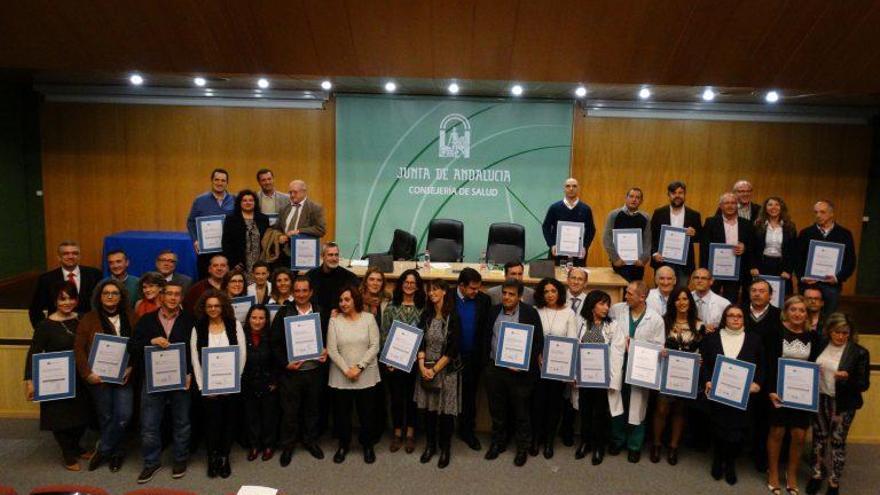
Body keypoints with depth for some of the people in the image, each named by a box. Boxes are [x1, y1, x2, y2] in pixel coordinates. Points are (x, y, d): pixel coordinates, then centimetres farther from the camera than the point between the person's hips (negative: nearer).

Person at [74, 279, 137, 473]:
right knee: (106, 417, 8)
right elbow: (79, 348, -2)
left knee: (123, 416, -6)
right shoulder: (89, 319, 0)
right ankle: (117, 453, 28)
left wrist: (131, 367, -8)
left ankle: (102, 450, 17)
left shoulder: (130, 317, 4)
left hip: (124, 376, 1)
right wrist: (87, 373, -11)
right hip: (99, 377, -1)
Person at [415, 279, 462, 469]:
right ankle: (430, 445, 27)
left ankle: (445, 448, 20)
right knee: (428, 409, 9)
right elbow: (420, 342, 3)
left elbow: (453, 349, -11)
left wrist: (435, 370, -11)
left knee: (445, 411, 3)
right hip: (426, 369, 4)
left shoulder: (453, 317, -8)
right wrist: (422, 366, -9)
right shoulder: (426, 315, 6)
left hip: (446, 370, -4)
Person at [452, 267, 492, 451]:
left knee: (469, 395, 14)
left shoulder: (484, 300, -4)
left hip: (473, 358, 1)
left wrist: (484, 354, -6)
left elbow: (487, 328, -1)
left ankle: (467, 431, 29)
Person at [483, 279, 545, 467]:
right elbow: (487, 338, 11)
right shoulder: (494, 311, 4)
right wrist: (487, 361, 6)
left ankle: (523, 448, 26)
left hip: (520, 372, -4)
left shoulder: (530, 313, -8)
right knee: (497, 410, 16)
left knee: (522, 412, 9)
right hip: (494, 369, 4)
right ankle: (498, 443, 34)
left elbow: (538, 342, -8)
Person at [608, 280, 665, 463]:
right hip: (618, 366, 2)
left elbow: (658, 347, -6)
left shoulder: (656, 319, -8)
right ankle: (618, 439, 34)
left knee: (637, 408, 11)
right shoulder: (616, 310, -3)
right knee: (617, 406, 12)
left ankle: (634, 446, 31)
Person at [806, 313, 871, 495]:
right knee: (819, 438, 16)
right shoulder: (821, 345, -2)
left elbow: (864, 384, -8)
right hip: (819, 399, 3)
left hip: (843, 404, -3)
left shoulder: (859, 352, -11)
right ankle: (817, 474, 33)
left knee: (837, 442, 8)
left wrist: (847, 378, -27)